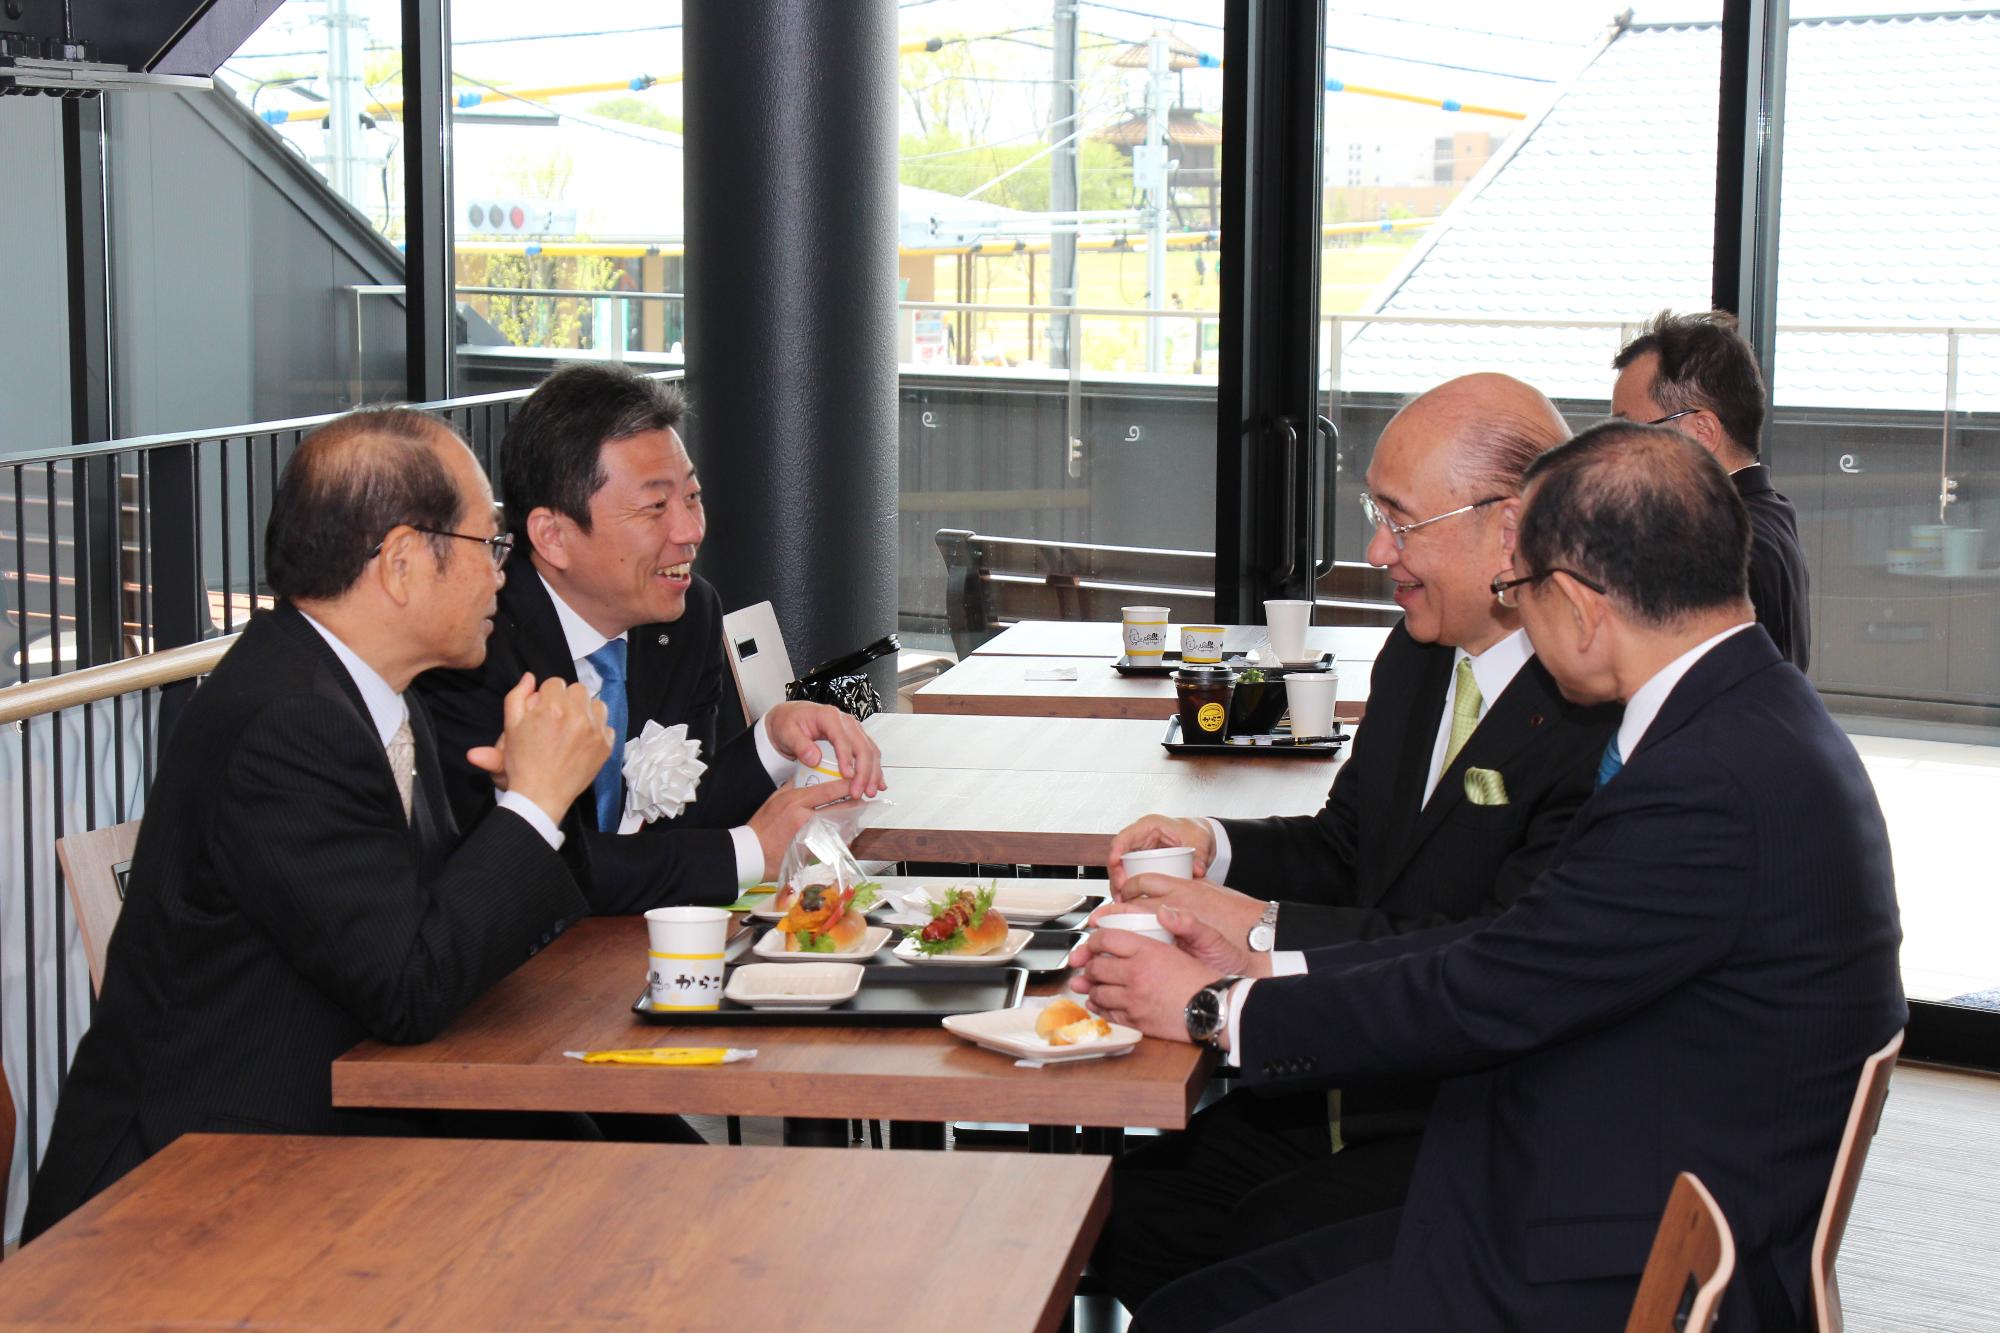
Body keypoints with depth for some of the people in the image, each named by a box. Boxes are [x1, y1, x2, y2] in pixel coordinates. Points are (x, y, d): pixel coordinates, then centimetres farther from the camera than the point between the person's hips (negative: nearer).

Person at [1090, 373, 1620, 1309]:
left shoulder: (1604, 715, -19)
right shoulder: (1417, 658, 10)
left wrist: (1262, 931, -21)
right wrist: (1213, 847, 1)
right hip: (1345, 1092, 8)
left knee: (1253, 1264, -22)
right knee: (1117, 1212, -5)